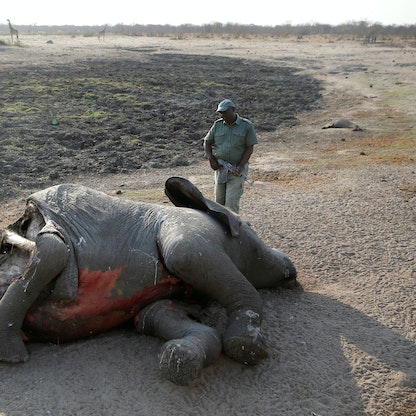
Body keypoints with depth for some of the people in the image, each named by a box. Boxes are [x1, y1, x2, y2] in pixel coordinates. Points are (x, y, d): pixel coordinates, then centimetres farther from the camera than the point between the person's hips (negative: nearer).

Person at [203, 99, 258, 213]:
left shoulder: (246, 125, -3)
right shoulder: (218, 124, 7)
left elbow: (250, 148, -5)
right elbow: (207, 142, 15)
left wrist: (239, 167, -13)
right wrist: (211, 159, -1)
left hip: (237, 168, -4)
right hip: (220, 167, 4)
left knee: (232, 201, -10)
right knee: (219, 200, 8)